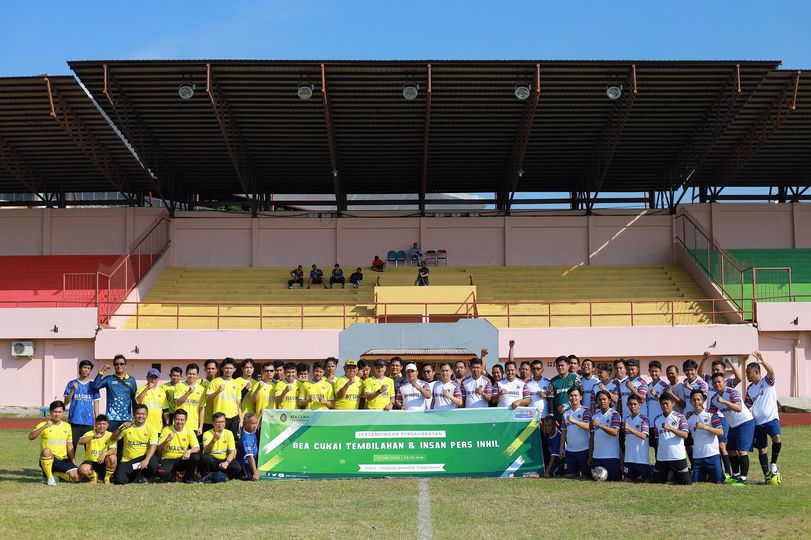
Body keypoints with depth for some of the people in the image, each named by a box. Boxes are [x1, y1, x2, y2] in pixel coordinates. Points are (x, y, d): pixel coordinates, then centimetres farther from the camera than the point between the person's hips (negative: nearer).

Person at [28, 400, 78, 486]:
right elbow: (30, 437, -17)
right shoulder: (43, 425, -2)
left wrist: (72, 461, 8)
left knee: (76, 477, -19)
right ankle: (49, 477, -15)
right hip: (47, 460, -3)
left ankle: (57, 473, 12)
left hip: (63, 460, 3)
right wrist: (45, 426, -24)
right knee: (46, 451, -39)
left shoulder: (67, 426, 10)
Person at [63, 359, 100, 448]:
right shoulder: (72, 383, 7)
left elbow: (96, 403, 8)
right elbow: (66, 402, 3)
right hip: (74, 420, 0)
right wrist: (73, 390, -12)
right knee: (72, 445, 0)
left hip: (88, 421, 0)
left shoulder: (93, 384, 8)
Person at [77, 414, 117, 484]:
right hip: (91, 461, 0)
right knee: (83, 469, -33)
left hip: (104, 463, 1)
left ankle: (107, 478, -5)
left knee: (112, 458, -33)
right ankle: (94, 475, 4)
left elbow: (113, 450, -17)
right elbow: (80, 441, -25)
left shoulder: (110, 435, -3)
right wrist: (93, 436, -38)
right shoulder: (89, 434, -4)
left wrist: (104, 453, -38)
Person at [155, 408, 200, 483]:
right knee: (162, 473, -34)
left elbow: (197, 448, -6)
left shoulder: (189, 431, 1)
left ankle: (188, 478, 0)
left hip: (183, 460, 2)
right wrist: (167, 440, -25)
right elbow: (159, 450, -6)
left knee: (195, 457, -30)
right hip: (168, 460, -2)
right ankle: (173, 476, 5)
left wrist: (189, 451, -27)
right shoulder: (166, 430, -3)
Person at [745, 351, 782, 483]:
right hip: (757, 422, 6)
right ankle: (767, 475, 15)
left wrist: (763, 362, -45)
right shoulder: (750, 389, 11)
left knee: (777, 438, -30)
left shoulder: (767, 381, -5)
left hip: (771, 418, -6)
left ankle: (773, 464, -11)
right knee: (761, 449, 6)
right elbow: (747, 406, 17)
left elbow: (771, 371, -27)